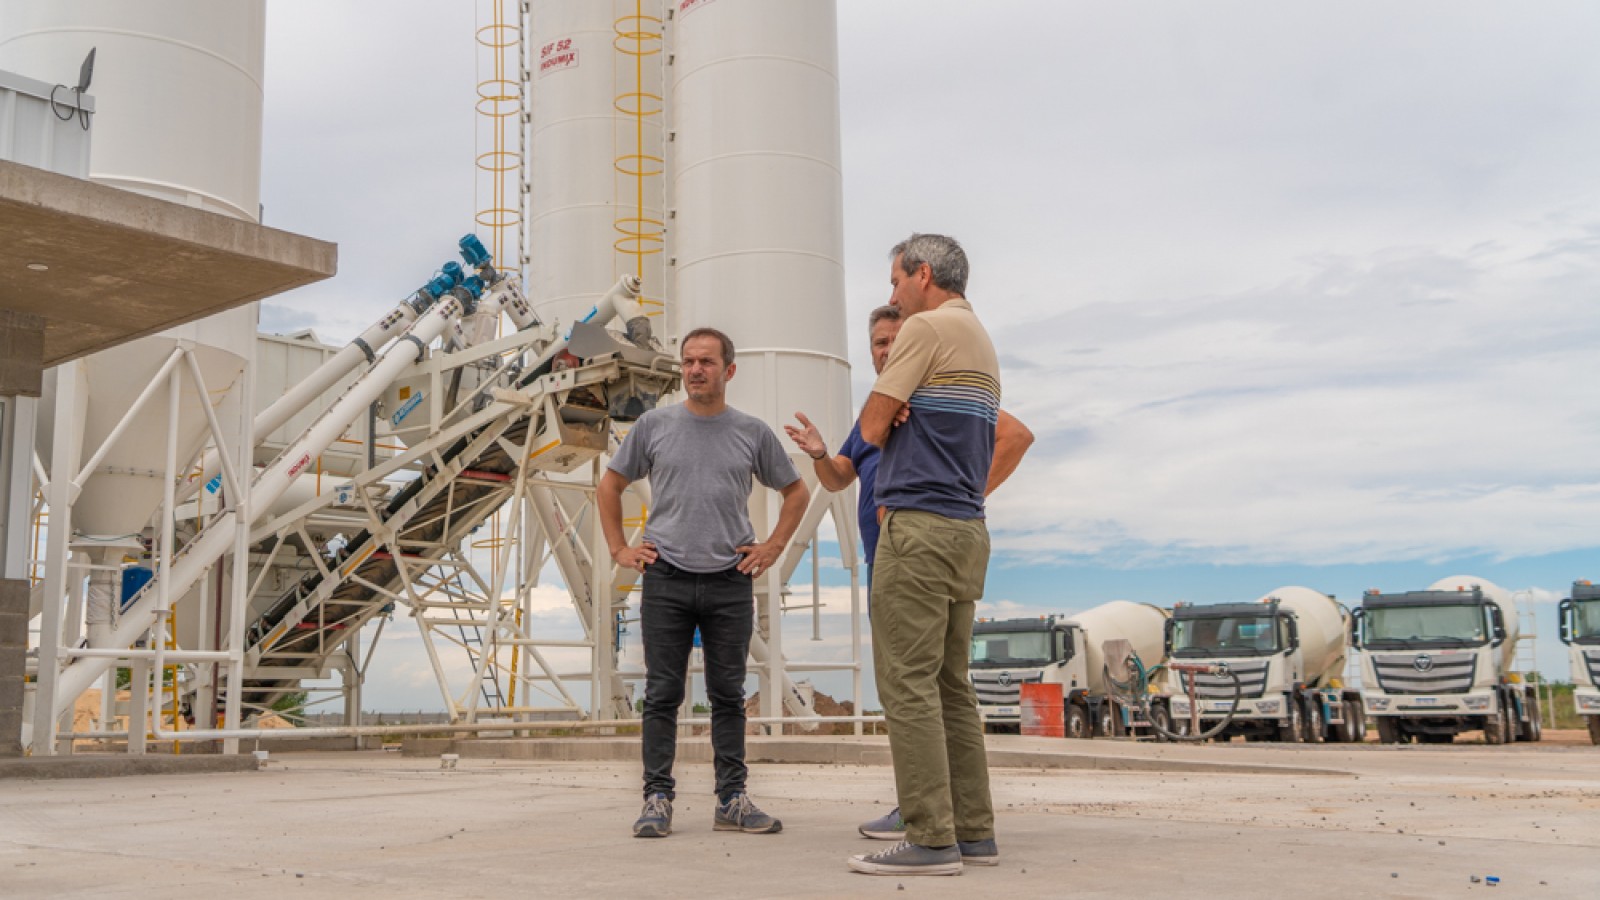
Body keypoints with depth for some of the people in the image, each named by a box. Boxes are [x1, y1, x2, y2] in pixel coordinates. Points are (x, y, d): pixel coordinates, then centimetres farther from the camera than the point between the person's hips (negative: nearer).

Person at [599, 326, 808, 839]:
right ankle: (658, 800, 7)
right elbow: (610, 486, 15)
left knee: (728, 696, 7)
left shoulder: (752, 433, 7)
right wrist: (620, 550, 7)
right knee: (663, 695, 1)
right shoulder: (654, 426, 5)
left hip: (730, 583, 1)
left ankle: (732, 800, 13)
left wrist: (772, 549, 7)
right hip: (666, 580, -1)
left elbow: (796, 492, 17)